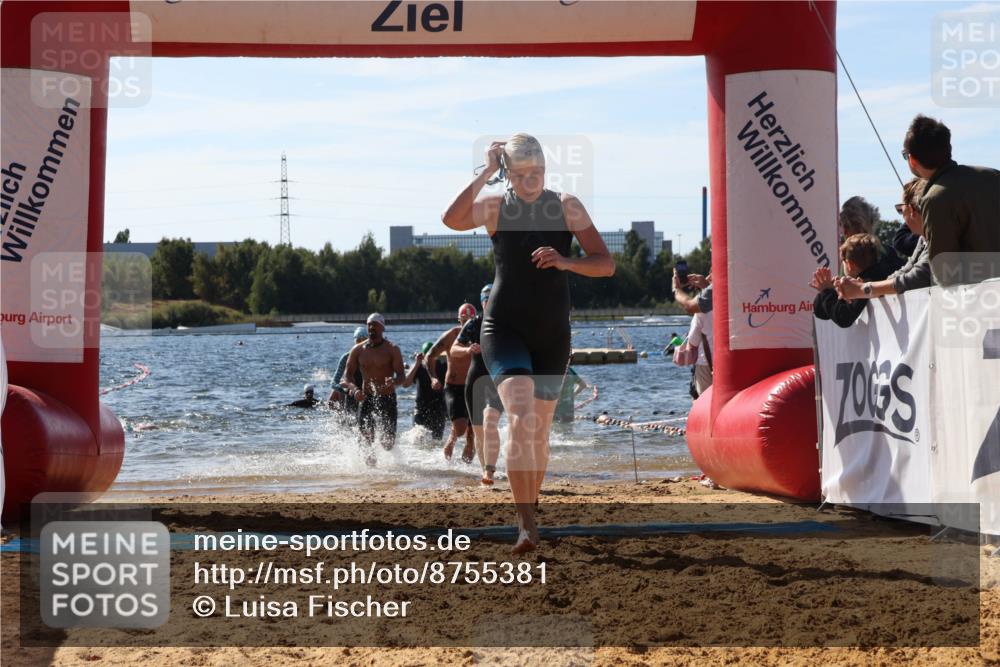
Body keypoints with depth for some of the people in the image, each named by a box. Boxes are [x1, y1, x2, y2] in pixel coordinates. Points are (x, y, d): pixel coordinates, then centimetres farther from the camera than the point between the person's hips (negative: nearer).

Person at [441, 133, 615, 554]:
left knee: (540, 432, 12)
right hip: (503, 328, -3)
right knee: (521, 418, -23)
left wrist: (565, 262, -21)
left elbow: (606, 264, -3)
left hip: (552, 334, 3)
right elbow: (452, 219, -23)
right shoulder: (495, 206, -2)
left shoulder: (567, 207, 1)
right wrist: (485, 174, -21)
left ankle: (527, 513, 32)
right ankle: (527, 524, -25)